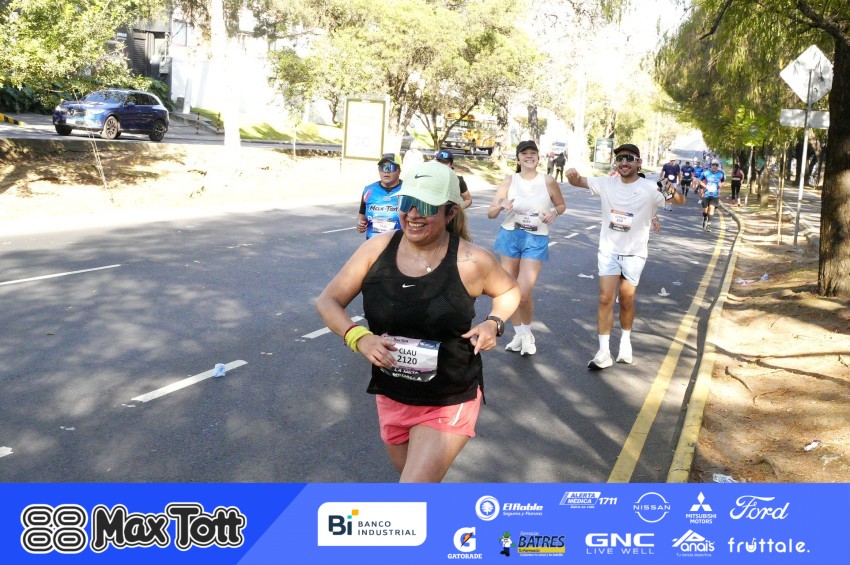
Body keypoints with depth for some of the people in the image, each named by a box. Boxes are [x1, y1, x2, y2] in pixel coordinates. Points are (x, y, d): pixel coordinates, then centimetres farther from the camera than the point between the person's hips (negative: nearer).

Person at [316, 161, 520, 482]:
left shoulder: (471, 261, -15)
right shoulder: (377, 249, -9)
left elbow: (508, 291, 6)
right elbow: (328, 302, -4)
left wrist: (494, 323, -13)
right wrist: (359, 338, -21)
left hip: (448, 404, -4)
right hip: (390, 397, 4)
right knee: (418, 478, 25)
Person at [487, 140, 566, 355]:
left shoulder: (548, 181, -6)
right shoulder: (509, 181, -3)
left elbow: (561, 205, 10)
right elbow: (490, 214, -2)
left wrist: (554, 212, -13)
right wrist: (501, 205, -24)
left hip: (536, 240, -2)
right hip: (510, 236, 2)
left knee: (523, 294, -10)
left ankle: (528, 333, 18)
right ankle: (518, 334, 30)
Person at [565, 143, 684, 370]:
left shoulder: (650, 189, -10)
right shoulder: (606, 183, -2)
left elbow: (681, 201, -9)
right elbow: (579, 181, 1)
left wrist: (672, 193, -35)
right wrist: (573, 176, -25)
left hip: (634, 253, -1)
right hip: (608, 251, 1)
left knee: (626, 301, 9)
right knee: (605, 299, -5)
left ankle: (625, 342, 35)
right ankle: (604, 352, 0)